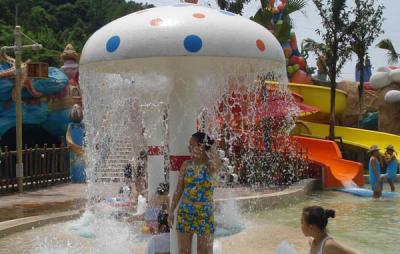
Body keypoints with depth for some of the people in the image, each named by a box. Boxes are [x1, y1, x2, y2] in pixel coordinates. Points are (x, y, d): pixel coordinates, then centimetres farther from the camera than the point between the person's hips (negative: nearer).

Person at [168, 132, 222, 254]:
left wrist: (211, 148, -23)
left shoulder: (211, 165, -7)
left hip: (205, 214, -3)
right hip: (185, 212, 3)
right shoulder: (186, 165, 2)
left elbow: (217, 164, -35)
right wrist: (171, 211, 5)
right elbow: (178, 190, 6)